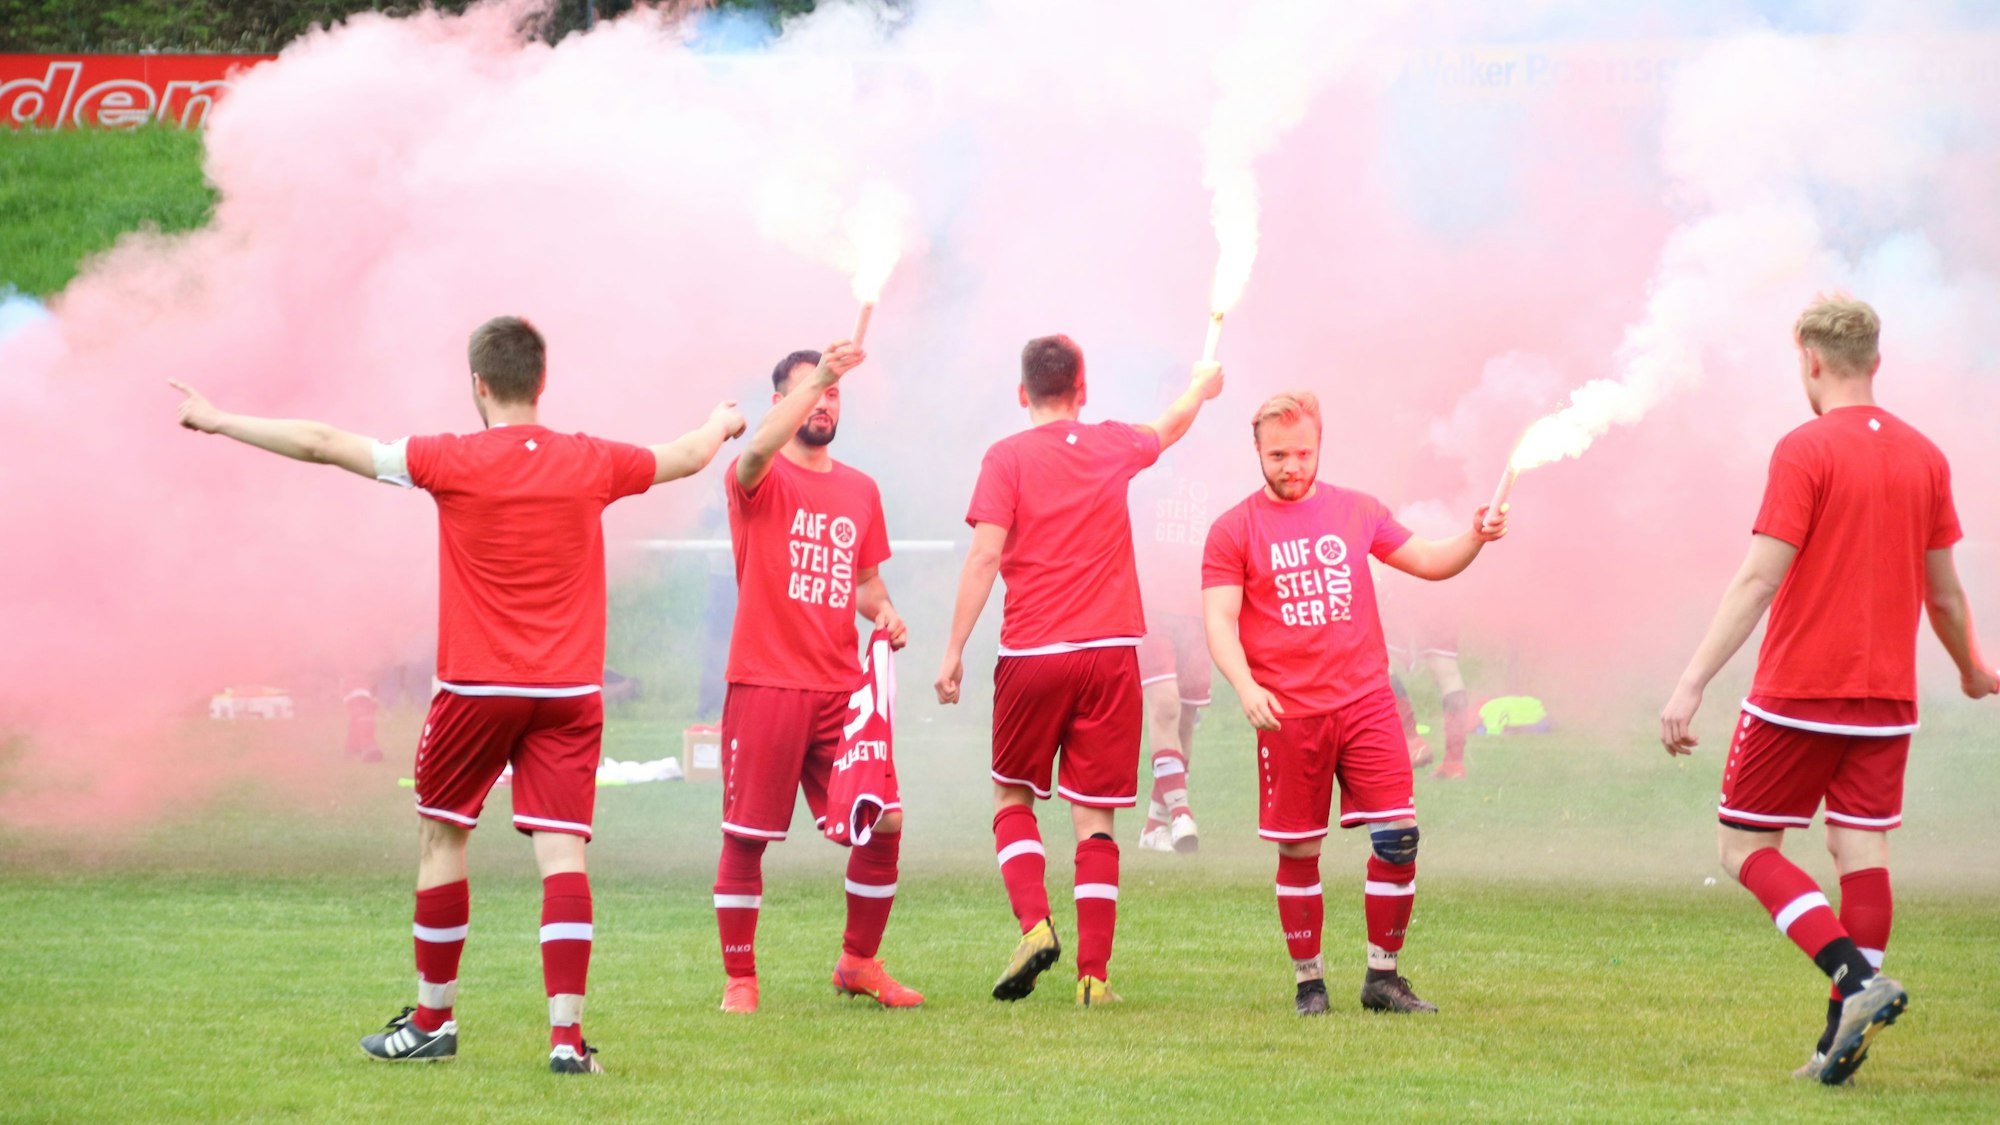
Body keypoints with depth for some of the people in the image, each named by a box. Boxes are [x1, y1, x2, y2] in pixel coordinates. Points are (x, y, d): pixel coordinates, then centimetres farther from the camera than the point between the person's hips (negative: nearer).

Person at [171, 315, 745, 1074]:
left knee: (440, 840, 15)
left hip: (475, 689, -2)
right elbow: (688, 457, 22)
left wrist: (217, 421, 8)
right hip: (569, 691, 2)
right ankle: (567, 1033, -12)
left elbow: (323, 446, -2)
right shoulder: (590, 463, 2)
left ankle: (431, 1021, 22)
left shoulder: (453, 462, -7)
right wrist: (720, 426, 46)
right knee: (562, 852, -3)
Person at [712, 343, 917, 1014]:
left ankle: (859, 962, 17)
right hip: (766, 682, -5)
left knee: (884, 822, -1)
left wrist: (882, 610, 3)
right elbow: (758, 450, -27)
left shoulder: (860, 491, 16)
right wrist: (817, 376, -34)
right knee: (745, 837, -2)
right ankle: (739, 980, 9)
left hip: (842, 687, 5)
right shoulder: (762, 479, -1)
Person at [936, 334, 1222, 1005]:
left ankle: (1034, 923, -8)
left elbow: (986, 555, -10)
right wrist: (1201, 388, 54)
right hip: (1111, 650, 2)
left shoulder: (1007, 458, -1)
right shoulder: (1113, 446, 10)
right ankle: (1094, 972, -2)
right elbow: (1170, 427, 32)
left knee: (1012, 799, 14)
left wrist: (954, 650, -7)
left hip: (1032, 655, -2)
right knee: (1095, 818, 3)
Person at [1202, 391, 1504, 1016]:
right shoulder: (1234, 531, 2)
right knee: (1299, 850, 2)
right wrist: (1245, 687, -20)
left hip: (1366, 701, 2)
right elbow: (1220, 620, -4)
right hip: (1288, 713, -2)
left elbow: (1429, 562, 18)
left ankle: (1382, 977, 4)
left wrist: (1474, 540, -2)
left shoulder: (1356, 512, 11)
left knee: (1398, 837, -7)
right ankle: (1309, 983, 14)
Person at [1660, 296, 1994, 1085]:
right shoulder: (1924, 457, 7)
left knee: (1744, 846, 4)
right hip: (1885, 696, 5)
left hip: (1798, 693, -5)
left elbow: (1758, 579, -16)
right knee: (1862, 852, 5)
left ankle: (1857, 977, -14)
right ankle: (1843, 1038, 0)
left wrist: (1692, 684, -16)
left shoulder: (1806, 451, -11)